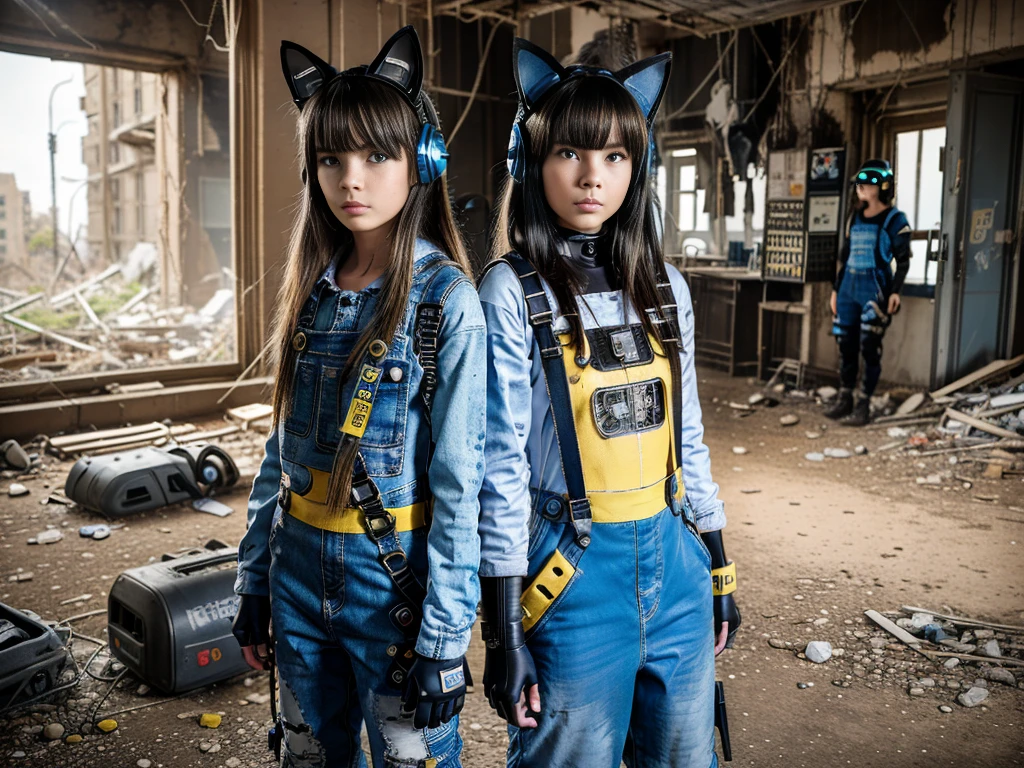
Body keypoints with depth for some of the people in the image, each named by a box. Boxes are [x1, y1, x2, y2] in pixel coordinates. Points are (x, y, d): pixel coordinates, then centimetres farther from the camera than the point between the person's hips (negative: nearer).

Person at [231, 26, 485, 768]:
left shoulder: (446, 299, -15)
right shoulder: (311, 292, 3)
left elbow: (459, 485, -15)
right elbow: (283, 446, 9)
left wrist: (444, 638, -14)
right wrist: (255, 580, 10)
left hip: (396, 576, -5)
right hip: (301, 570, 6)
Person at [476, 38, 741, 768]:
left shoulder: (664, 287, 5)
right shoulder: (512, 293, -11)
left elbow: (685, 436, 12)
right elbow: (501, 462, -12)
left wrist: (719, 569, 14)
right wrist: (504, 632, -10)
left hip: (673, 562, 5)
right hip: (572, 571, -5)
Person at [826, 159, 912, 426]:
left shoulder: (895, 220, -3)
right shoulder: (855, 218, 15)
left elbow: (903, 260, -4)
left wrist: (895, 292, -14)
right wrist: (837, 289, 18)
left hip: (875, 289, -6)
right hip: (849, 287, 6)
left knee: (870, 348, -4)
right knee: (846, 346, 8)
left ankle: (863, 406, 1)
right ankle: (844, 399, 18)